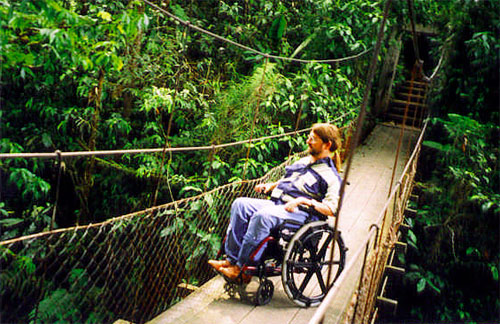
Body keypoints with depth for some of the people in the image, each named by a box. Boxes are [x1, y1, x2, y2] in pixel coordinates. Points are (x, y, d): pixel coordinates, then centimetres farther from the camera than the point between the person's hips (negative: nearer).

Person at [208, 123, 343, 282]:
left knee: (262, 215, -36)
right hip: (276, 203, 8)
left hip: (298, 213, -8)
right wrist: (271, 185, 14)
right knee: (240, 204, -15)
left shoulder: (330, 176, -1)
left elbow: (331, 209, -12)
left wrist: (305, 201, -21)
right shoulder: (303, 161, 24)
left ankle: (240, 267, -26)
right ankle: (231, 258, -16)